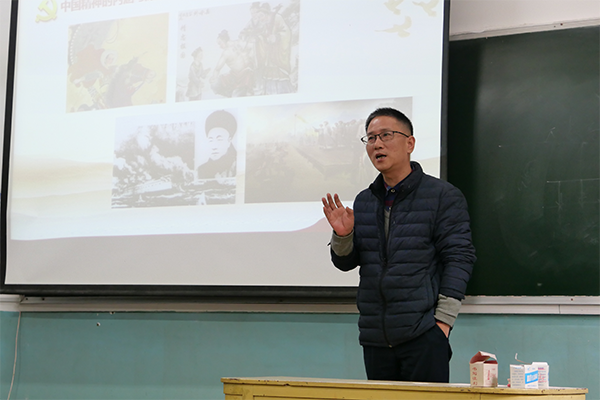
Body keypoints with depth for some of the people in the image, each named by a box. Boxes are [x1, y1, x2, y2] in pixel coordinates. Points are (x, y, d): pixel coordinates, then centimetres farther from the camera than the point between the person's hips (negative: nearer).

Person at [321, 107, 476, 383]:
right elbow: (345, 263, 17)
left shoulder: (443, 196, -2)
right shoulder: (364, 201, 14)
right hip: (374, 337, 5)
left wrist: (443, 319, -12)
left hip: (423, 334, -5)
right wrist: (343, 235, -6)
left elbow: (459, 258, -6)